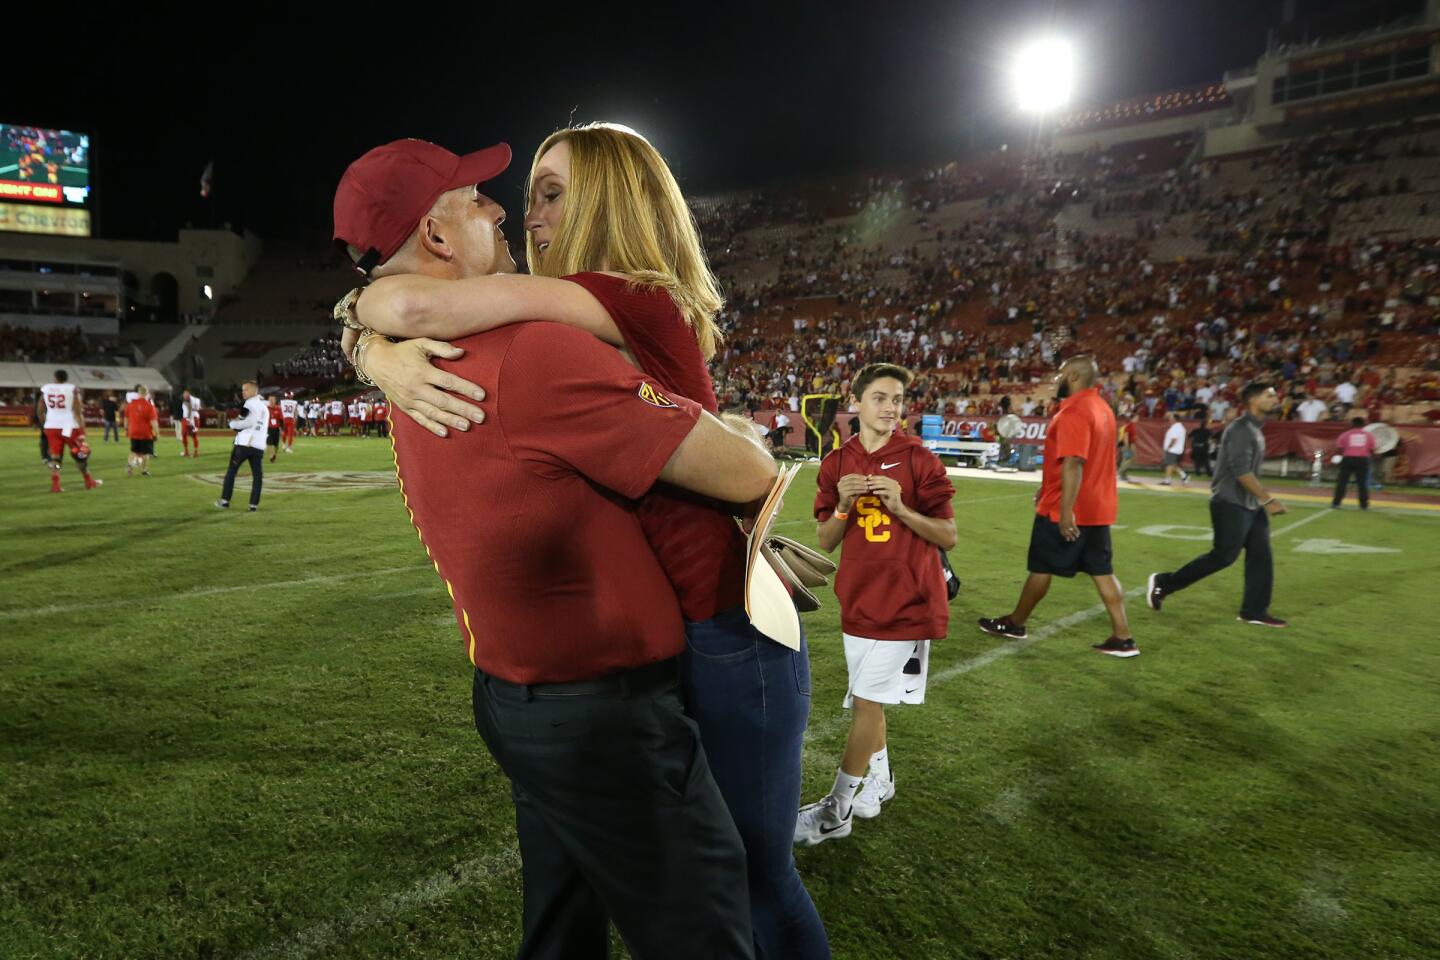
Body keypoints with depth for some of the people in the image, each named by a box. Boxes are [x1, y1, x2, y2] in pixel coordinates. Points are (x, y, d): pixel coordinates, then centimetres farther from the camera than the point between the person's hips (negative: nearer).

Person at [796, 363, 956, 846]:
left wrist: (901, 508, -20)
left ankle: (836, 811, 10)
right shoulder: (837, 463, 3)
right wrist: (843, 507, -15)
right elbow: (826, 542, 4)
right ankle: (879, 779, 38)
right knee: (868, 701, 15)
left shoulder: (919, 459, -7)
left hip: (906, 602, -4)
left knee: (867, 701, -1)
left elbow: (949, 536, -7)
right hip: (859, 601, 4)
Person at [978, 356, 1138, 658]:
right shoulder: (1100, 407, 13)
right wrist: (1049, 487, 27)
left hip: (1066, 510, -9)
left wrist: (1066, 510, -29)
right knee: (1102, 572, 9)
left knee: (1040, 567, 6)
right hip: (1097, 507, 9)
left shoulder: (1073, 412, -19)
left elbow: (1073, 464, -27)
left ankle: (1015, 623, 22)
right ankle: (1123, 638, 9)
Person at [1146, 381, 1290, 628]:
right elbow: (1241, 471, -23)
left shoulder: (1256, 430, 15)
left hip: (1250, 505, 9)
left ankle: (1254, 610, 14)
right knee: (1223, 556, -7)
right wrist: (1268, 500, -22)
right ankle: (1163, 583, 2)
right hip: (1231, 504, -9)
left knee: (1260, 556, 7)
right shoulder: (1241, 429, -16)